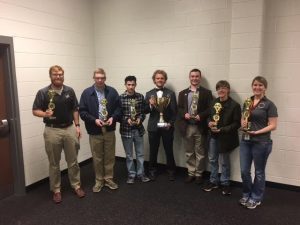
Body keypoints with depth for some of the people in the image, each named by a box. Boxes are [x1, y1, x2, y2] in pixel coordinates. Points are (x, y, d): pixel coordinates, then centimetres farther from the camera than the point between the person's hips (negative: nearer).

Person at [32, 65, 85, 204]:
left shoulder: (70, 91, 4)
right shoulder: (43, 92, -6)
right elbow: (35, 111, -4)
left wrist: (77, 126, 3)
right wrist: (45, 114, -24)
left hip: (69, 129, 2)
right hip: (52, 131, -2)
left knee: (73, 161, 11)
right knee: (54, 164, 9)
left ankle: (76, 186, 26)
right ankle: (56, 190, 24)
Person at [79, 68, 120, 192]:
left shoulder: (112, 91, 2)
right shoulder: (87, 93, -3)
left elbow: (118, 107, 5)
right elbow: (82, 111, -5)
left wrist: (113, 118, -12)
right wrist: (94, 120, -18)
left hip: (109, 130, 2)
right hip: (94, 131, -1)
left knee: (110, 156, 11)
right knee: (97, 158, 9)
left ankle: (109, 179, 27)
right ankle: (99, 181, 25)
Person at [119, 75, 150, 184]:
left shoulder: (140, 97, 0)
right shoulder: (120, 98, -8)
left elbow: (143, 112, 4)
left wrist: (140, 119, -14)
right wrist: (127, 120, -20)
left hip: (138, 129, 2)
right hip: (126, 129, -2)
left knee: (140, 153, 13)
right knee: (129, 155, 11)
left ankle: (140, 173, 29)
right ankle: (131, 175, 27)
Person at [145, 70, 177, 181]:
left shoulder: (171, 93, 2)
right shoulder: (149, 94, 5)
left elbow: (175, 111, 0)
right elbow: (145, 111, 1)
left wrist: (170, 123, -10)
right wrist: (150, 105, -18)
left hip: (167, 126, -1)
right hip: (153, 127, 1)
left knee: (169, 150, 9)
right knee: (153, 151, 10)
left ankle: (171, 171, 25)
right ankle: (152, 171, 26)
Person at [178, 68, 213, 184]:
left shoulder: (207, 92, 1)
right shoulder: (182, 93, 9)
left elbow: (210, 109, -4)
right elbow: (179, 108, 6)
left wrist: (201, 116, -19)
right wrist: (184, 114, -13)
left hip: (200, 127, -2)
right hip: (187, 127, 3)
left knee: (200, 152, 8)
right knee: (189, 152, 12)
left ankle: (199, 174, 22)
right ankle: (191, 173, 25)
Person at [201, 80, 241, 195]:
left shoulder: (234, 105, -12)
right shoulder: (214, 102, 5)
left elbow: (237, 123, -14)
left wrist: (222, 130, -21)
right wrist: (209, 123, -7)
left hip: (225, 137, -5)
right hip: (213, 136, 6)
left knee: (224, 162, 8)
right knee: (212, 159, 15)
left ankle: (225, 184, 26)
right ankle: (213, 181, 31)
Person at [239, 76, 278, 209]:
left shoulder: (269, 104, -7)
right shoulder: (247, 102, 10)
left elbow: (273, 125, -10)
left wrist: (257, 132, -21)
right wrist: (243, 123, -5)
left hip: (261, 142, -5)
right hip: (245, 141, 5)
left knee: (259, 172, 9)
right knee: (244, 171, 8)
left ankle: (256, 198, 27)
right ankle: (246, 194, 30)